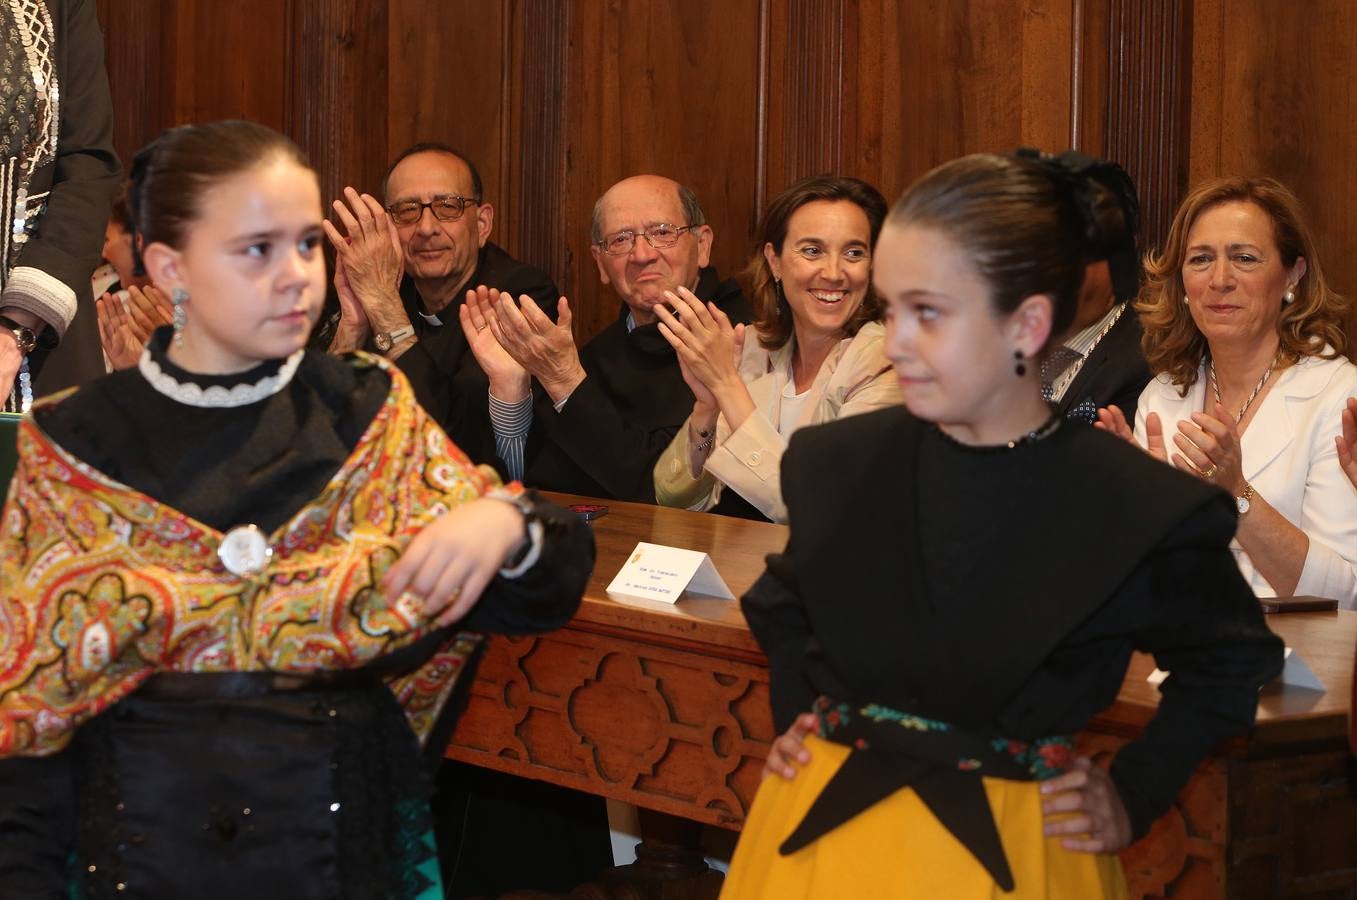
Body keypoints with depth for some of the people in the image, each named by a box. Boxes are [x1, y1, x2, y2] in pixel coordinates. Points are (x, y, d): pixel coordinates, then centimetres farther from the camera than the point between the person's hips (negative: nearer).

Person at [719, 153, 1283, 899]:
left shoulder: (1139, 509, -14)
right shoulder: (832, 465, -4)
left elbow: (1228, 665, 4)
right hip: (823, 829, 3)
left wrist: (1135, 799, 0)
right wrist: (793, 712, 8)